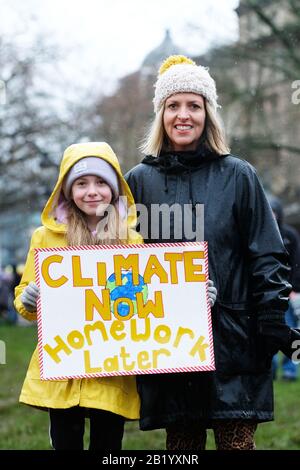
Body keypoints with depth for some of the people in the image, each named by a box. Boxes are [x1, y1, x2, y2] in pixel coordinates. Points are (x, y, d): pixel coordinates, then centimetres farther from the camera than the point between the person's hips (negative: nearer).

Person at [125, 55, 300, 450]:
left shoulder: (237, 176, 3)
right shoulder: (140, 180, 9)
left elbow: (266, 257, 2)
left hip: (233, 340, -2)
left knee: (237, 439, -4)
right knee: (181, 440, 7)